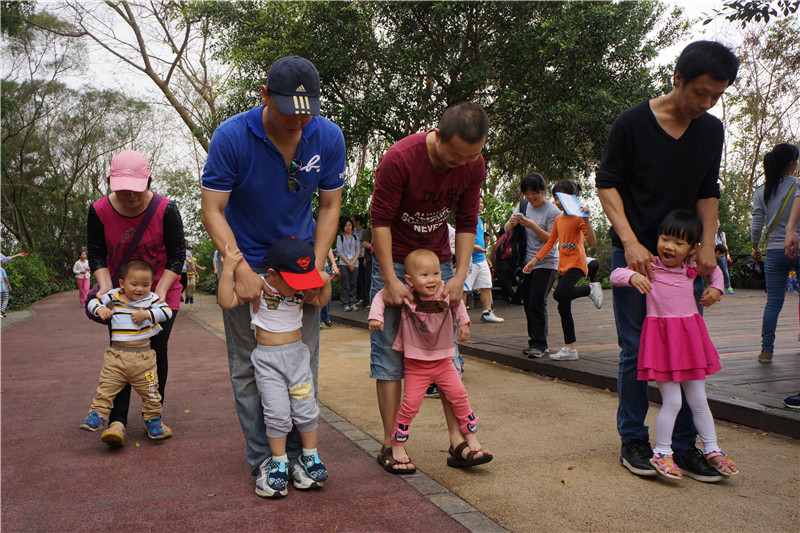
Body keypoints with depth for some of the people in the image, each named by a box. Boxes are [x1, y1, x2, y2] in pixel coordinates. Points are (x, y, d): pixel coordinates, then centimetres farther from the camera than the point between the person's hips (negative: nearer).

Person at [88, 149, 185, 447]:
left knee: (157, 352, -3)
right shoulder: (99, 211, -12)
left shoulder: (166, 210, -19)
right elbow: (96, 255, -5)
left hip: (162, 291, -1)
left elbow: (176, 256, -13)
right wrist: (105, 287, -19)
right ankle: (117, 421, -6)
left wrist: (160, 291, -23)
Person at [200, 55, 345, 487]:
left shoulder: (328, 137, -12)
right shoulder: (231, 136, -20)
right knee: (248, 366, 2)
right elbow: (212, 210, -18)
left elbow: (330, 206, -3)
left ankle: (297, 452, 17)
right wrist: (242, 270, -28)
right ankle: (262, 457, 14)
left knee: (303, 362, 4)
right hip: (245, 261, -2)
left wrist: (317, 267, -13)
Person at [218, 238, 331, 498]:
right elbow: (227, 301, -20)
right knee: (276, 412, -4)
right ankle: (279, 462, 13)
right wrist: (228, 270, -26)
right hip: (267, 358, -3)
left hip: (297, 354, 4)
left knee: (306, 408, 7)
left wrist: (325, 281, -1)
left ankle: (310, 456, 25)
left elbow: (321, 301, 17)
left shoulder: (301, 291, 0)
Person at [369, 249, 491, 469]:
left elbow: (458, 304, 14)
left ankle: (471, 438, 18)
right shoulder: (405, 296, -15)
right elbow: (381, 296, -1)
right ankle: (397, 445, 14)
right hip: (415, 363, -3)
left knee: (459, 395, 0)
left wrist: (464, 323, 7)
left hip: (443, 360, 3)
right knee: (410, 404, -4)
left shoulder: (446, 293, -9)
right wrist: (376, 316, -14)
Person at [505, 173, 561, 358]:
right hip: (526, 262, 6)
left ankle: (539, 344, -6)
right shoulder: (523, 206, 10)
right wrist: (513, 222, -13)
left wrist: (533, 226, -26)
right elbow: (507, 230, 10)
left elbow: (551, 239, -14)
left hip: (545, 263, -6)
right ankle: (535, 342, 18)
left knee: (537, 303, -13)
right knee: (528, 303, 7)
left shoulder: (552, 212, -7)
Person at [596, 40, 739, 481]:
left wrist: (707, 244, 1)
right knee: (636, 352, -1)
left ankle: (685, 447, 15)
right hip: (634, 252, -4)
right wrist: (630, 242, -15)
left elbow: (708, 193, 14)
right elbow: (607, 184, -6)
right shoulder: (632, 123, -7)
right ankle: (633, 441, 13)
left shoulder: (712, 131, 7)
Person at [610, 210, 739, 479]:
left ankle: (712, 449, 28)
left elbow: (715, 269, 27)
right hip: (661, 336, -4)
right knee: (672, 401, -5)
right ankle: (661, 453, 11)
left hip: (690, 335, 4)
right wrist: (633, 276, -29)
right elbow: (615, 274, -10)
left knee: (698, 400, 13)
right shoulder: (649, 266, -6)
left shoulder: (692, 267, 7)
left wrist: (716, 288, 10)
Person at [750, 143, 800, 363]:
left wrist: (755, 247, 14)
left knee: (773, 301, 3)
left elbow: (756, 223, 3)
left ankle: (766, 350, 0)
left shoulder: (761, 192, 4)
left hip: (775, 252, 3)